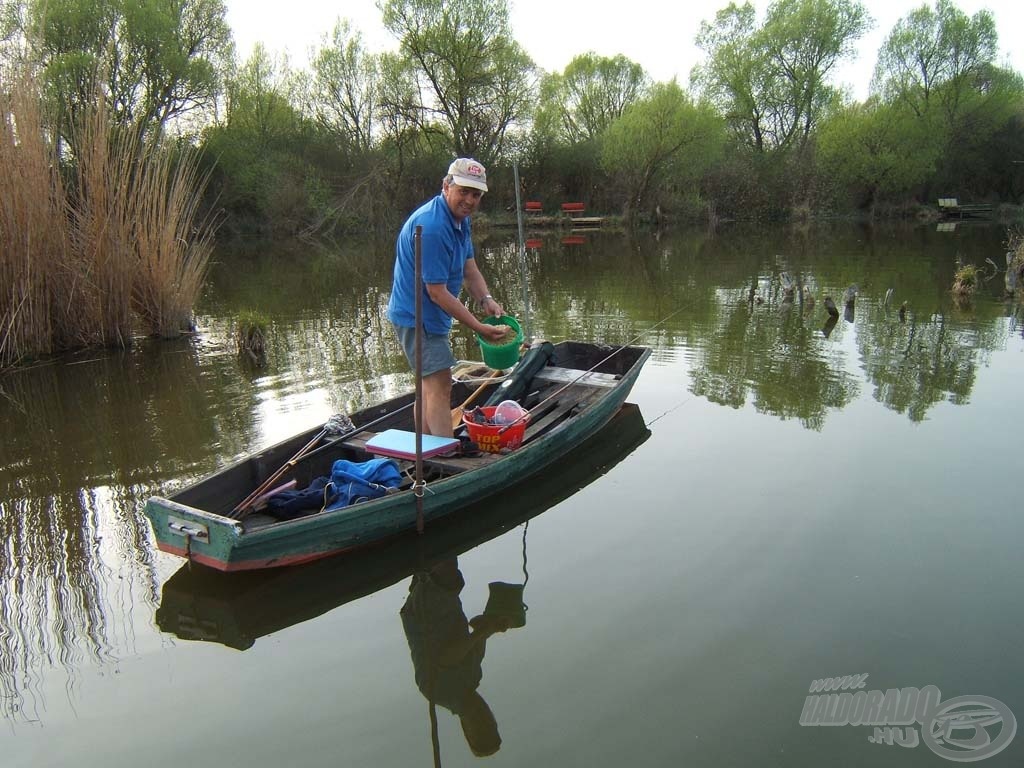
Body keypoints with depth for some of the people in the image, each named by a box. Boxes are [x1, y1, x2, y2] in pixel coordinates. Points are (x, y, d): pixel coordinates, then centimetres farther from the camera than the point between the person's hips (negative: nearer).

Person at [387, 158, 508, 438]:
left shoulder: (461, 218, 4)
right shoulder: (432, 227, -28)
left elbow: (469, 268, 9)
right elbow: (437, 291, -27)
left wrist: (486, 300, -11)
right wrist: (479, 327, -25)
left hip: (431, 315, 11)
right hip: (417, 315, -11)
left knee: (431, 383, 19)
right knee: (439, 385, -14)